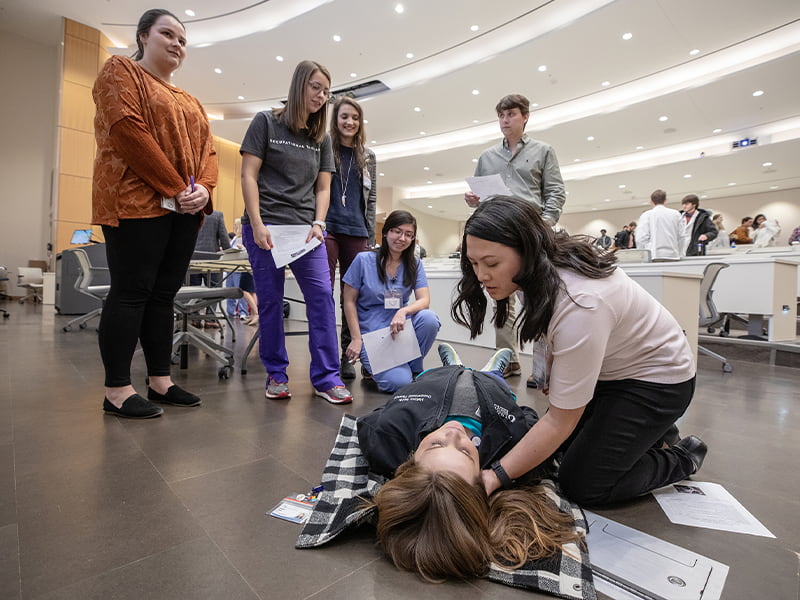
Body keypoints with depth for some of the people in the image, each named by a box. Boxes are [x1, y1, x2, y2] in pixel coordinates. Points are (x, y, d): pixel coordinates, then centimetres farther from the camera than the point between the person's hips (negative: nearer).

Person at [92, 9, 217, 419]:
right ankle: (117, 390, 0)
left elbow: (207, 151, 15)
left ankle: (160, 381, 11)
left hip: (185, 209, 7)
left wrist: (203, 189, -6)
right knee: (131, 291, -8)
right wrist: (175, 187, -14)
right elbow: (127, 130, -9)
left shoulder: (190, 103, 26)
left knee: (164, 294, 5)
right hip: (137, 201, -6)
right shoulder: (121, 71, 7)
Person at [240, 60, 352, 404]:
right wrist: (257, 226, -11)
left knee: (322, 295, -8)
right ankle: (276, 375, 15)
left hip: (306, 230, 3)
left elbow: (323, 188, 14)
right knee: (270, 300, 1)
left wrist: (318, 224, -4)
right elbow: (248, 175, -2)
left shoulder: (322, 139, 17)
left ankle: (326, 377, 0)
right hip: (266, 226, -3)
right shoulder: (266, 122, 5)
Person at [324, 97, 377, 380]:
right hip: (327, 229, -3)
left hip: (356, 232, 3)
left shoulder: (368, 157, 16)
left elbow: (371, 198, 15)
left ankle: (347, 355, 11)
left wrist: (371, 236, 8)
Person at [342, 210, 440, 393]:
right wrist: (357, 339, -9)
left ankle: (414, 370, -4)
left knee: (429, 318, -29)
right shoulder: (364, 260, -6)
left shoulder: (415, 264, 4)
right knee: (399, 382, -23)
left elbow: (424, 300, -7)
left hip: (399, 327, 4)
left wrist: (403, 311, -29)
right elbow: (349, 301, -3)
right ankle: (371, 366, 11)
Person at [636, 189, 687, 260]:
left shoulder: (646, 215, 2)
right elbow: (682, 237, 10)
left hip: (654, 257, -3)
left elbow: (642, 239, -5)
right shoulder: (676, 214, 11)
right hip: (673, 257, 3)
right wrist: (679, 255, 20)